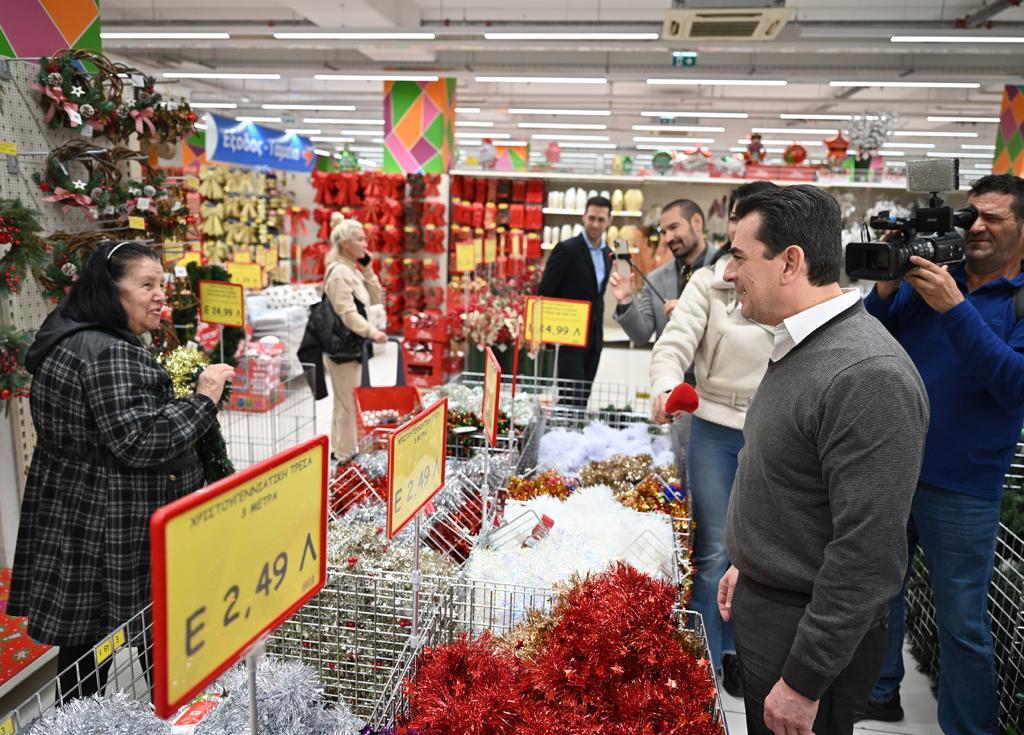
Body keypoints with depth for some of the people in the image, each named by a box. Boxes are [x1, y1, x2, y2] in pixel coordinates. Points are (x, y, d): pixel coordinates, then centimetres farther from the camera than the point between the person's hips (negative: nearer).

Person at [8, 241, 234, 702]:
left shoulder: (71, 339, 12)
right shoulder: (108, 354, -22)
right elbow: (139, 441, -26)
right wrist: (202, 399, -17)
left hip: (72, 525, 10)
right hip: (104, 532, -10)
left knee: (81, 639, 18)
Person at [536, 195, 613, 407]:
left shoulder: (608, 254, 12)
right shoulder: (566, 249, -10)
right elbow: (544, 292, -10)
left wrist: (598, 330, 16)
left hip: (593, 338, 7)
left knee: (583, 399, 10)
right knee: (571, 398, -8)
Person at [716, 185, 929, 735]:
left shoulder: (868, 376, -27)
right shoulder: (800, 346, 5)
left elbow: (868, 557, -27)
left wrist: (803, 682, -21)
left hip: (815, 632, -9)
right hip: (764, 606, 9)